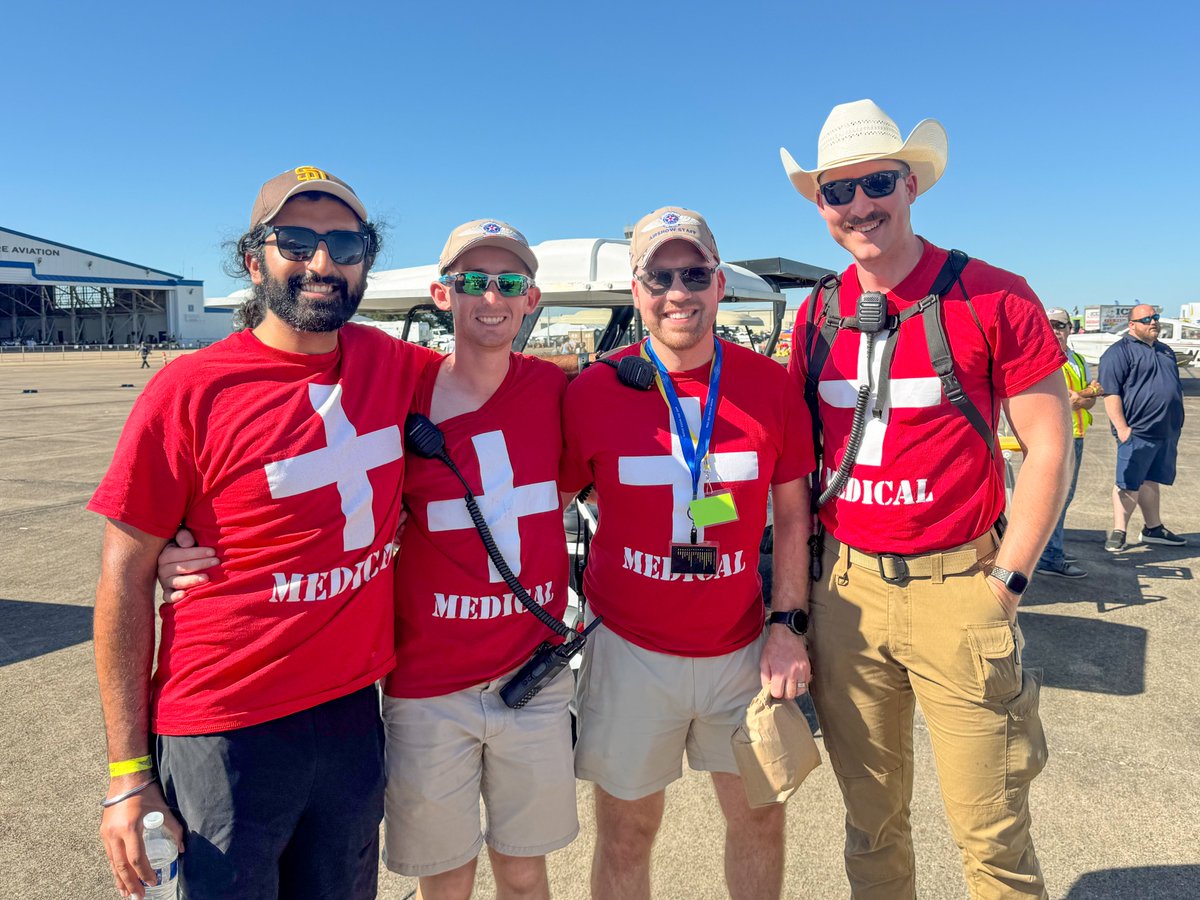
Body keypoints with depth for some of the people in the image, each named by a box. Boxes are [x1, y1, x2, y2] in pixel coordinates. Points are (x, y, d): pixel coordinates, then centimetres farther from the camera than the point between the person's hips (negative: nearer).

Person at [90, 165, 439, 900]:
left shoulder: (389, 364, -1)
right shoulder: (191, 391, -13)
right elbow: (125, 579, -9)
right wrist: (128, 770, -8)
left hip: (354, 716, 4)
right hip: (224, 739, -4)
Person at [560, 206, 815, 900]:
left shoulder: (772, 385, -4)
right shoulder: (593, 390, -8)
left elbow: (793, 514, 4)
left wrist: (789, 623, -3)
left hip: (743, 648, 2)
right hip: (631, 650, -1)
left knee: (762, 816, 18)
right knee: (627, 830, 13)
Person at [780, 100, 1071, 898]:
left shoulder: (993, 299, -6)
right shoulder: (817, 315, 6)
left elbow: (1049, 443, -4)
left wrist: (1007, 580, -8)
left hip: (956, 586, -3)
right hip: (846, 586, 4)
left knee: (992, 832, 8)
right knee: (871, 817, 17)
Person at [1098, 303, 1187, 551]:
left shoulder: (1165, 351, 18)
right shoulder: (1119, 352, -8)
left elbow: (1176, 387, 27)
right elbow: (1111, 393, -16)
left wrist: (1175, 425, 23)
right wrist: (1121, 427, -21)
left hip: (1166, 431, 8)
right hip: (1137, 431, -8)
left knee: (1152, 480, 16)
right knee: (1128, 484, -4)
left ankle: (1153, 528, 25)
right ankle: (1118, 532, 3)